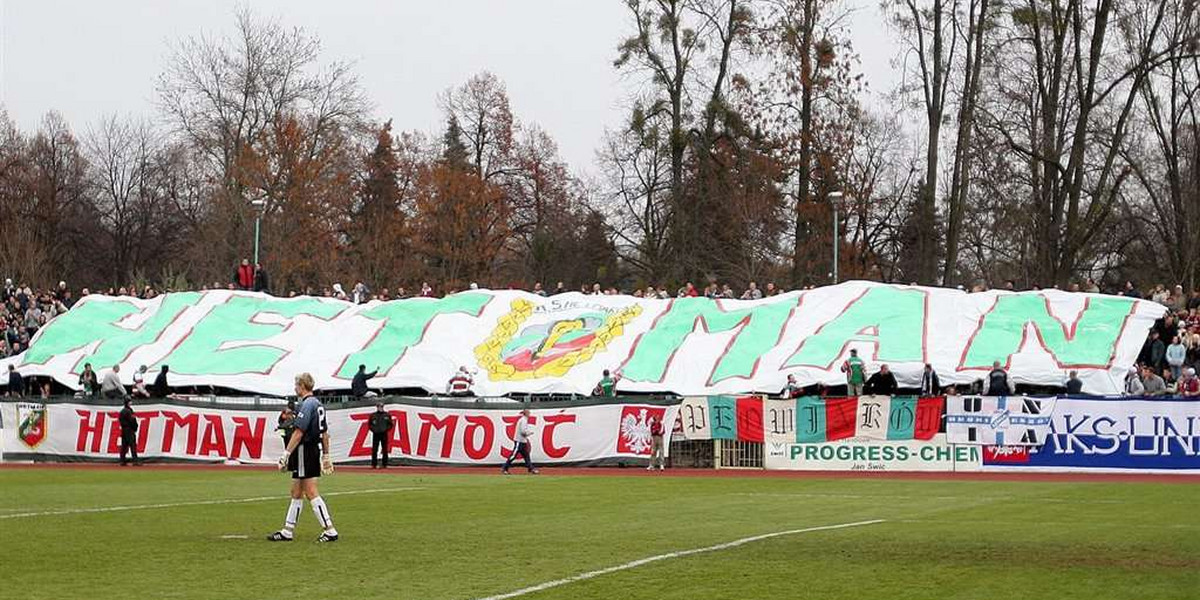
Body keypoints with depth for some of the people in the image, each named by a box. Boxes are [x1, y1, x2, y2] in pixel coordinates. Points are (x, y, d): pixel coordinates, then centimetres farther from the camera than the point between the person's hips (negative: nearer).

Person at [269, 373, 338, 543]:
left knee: (311, 493, -8)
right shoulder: (317, 404, 14)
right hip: (315, 449, 10)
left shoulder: (307, 404, -16)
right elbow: (325, 433, 18)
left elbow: (299, 432, -22)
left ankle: (330, 530, -9)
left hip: (305, 451, -10)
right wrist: (326, 456, 23)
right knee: (296, 493, 15)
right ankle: (288, 531, 20)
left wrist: (286, 454, -21)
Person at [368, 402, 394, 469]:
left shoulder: (387, 415, 8)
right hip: (376, 434, 0)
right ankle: (374, 464, 1)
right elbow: (369, 424, 10)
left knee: (385, 450, 0)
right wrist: (373, 429, -4)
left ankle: (385, 464, 5)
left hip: (384, 434, 0)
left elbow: (390, 424, 10)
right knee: (374, 450, -2)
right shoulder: (373, 415, 7)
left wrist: (387, 429, -4)